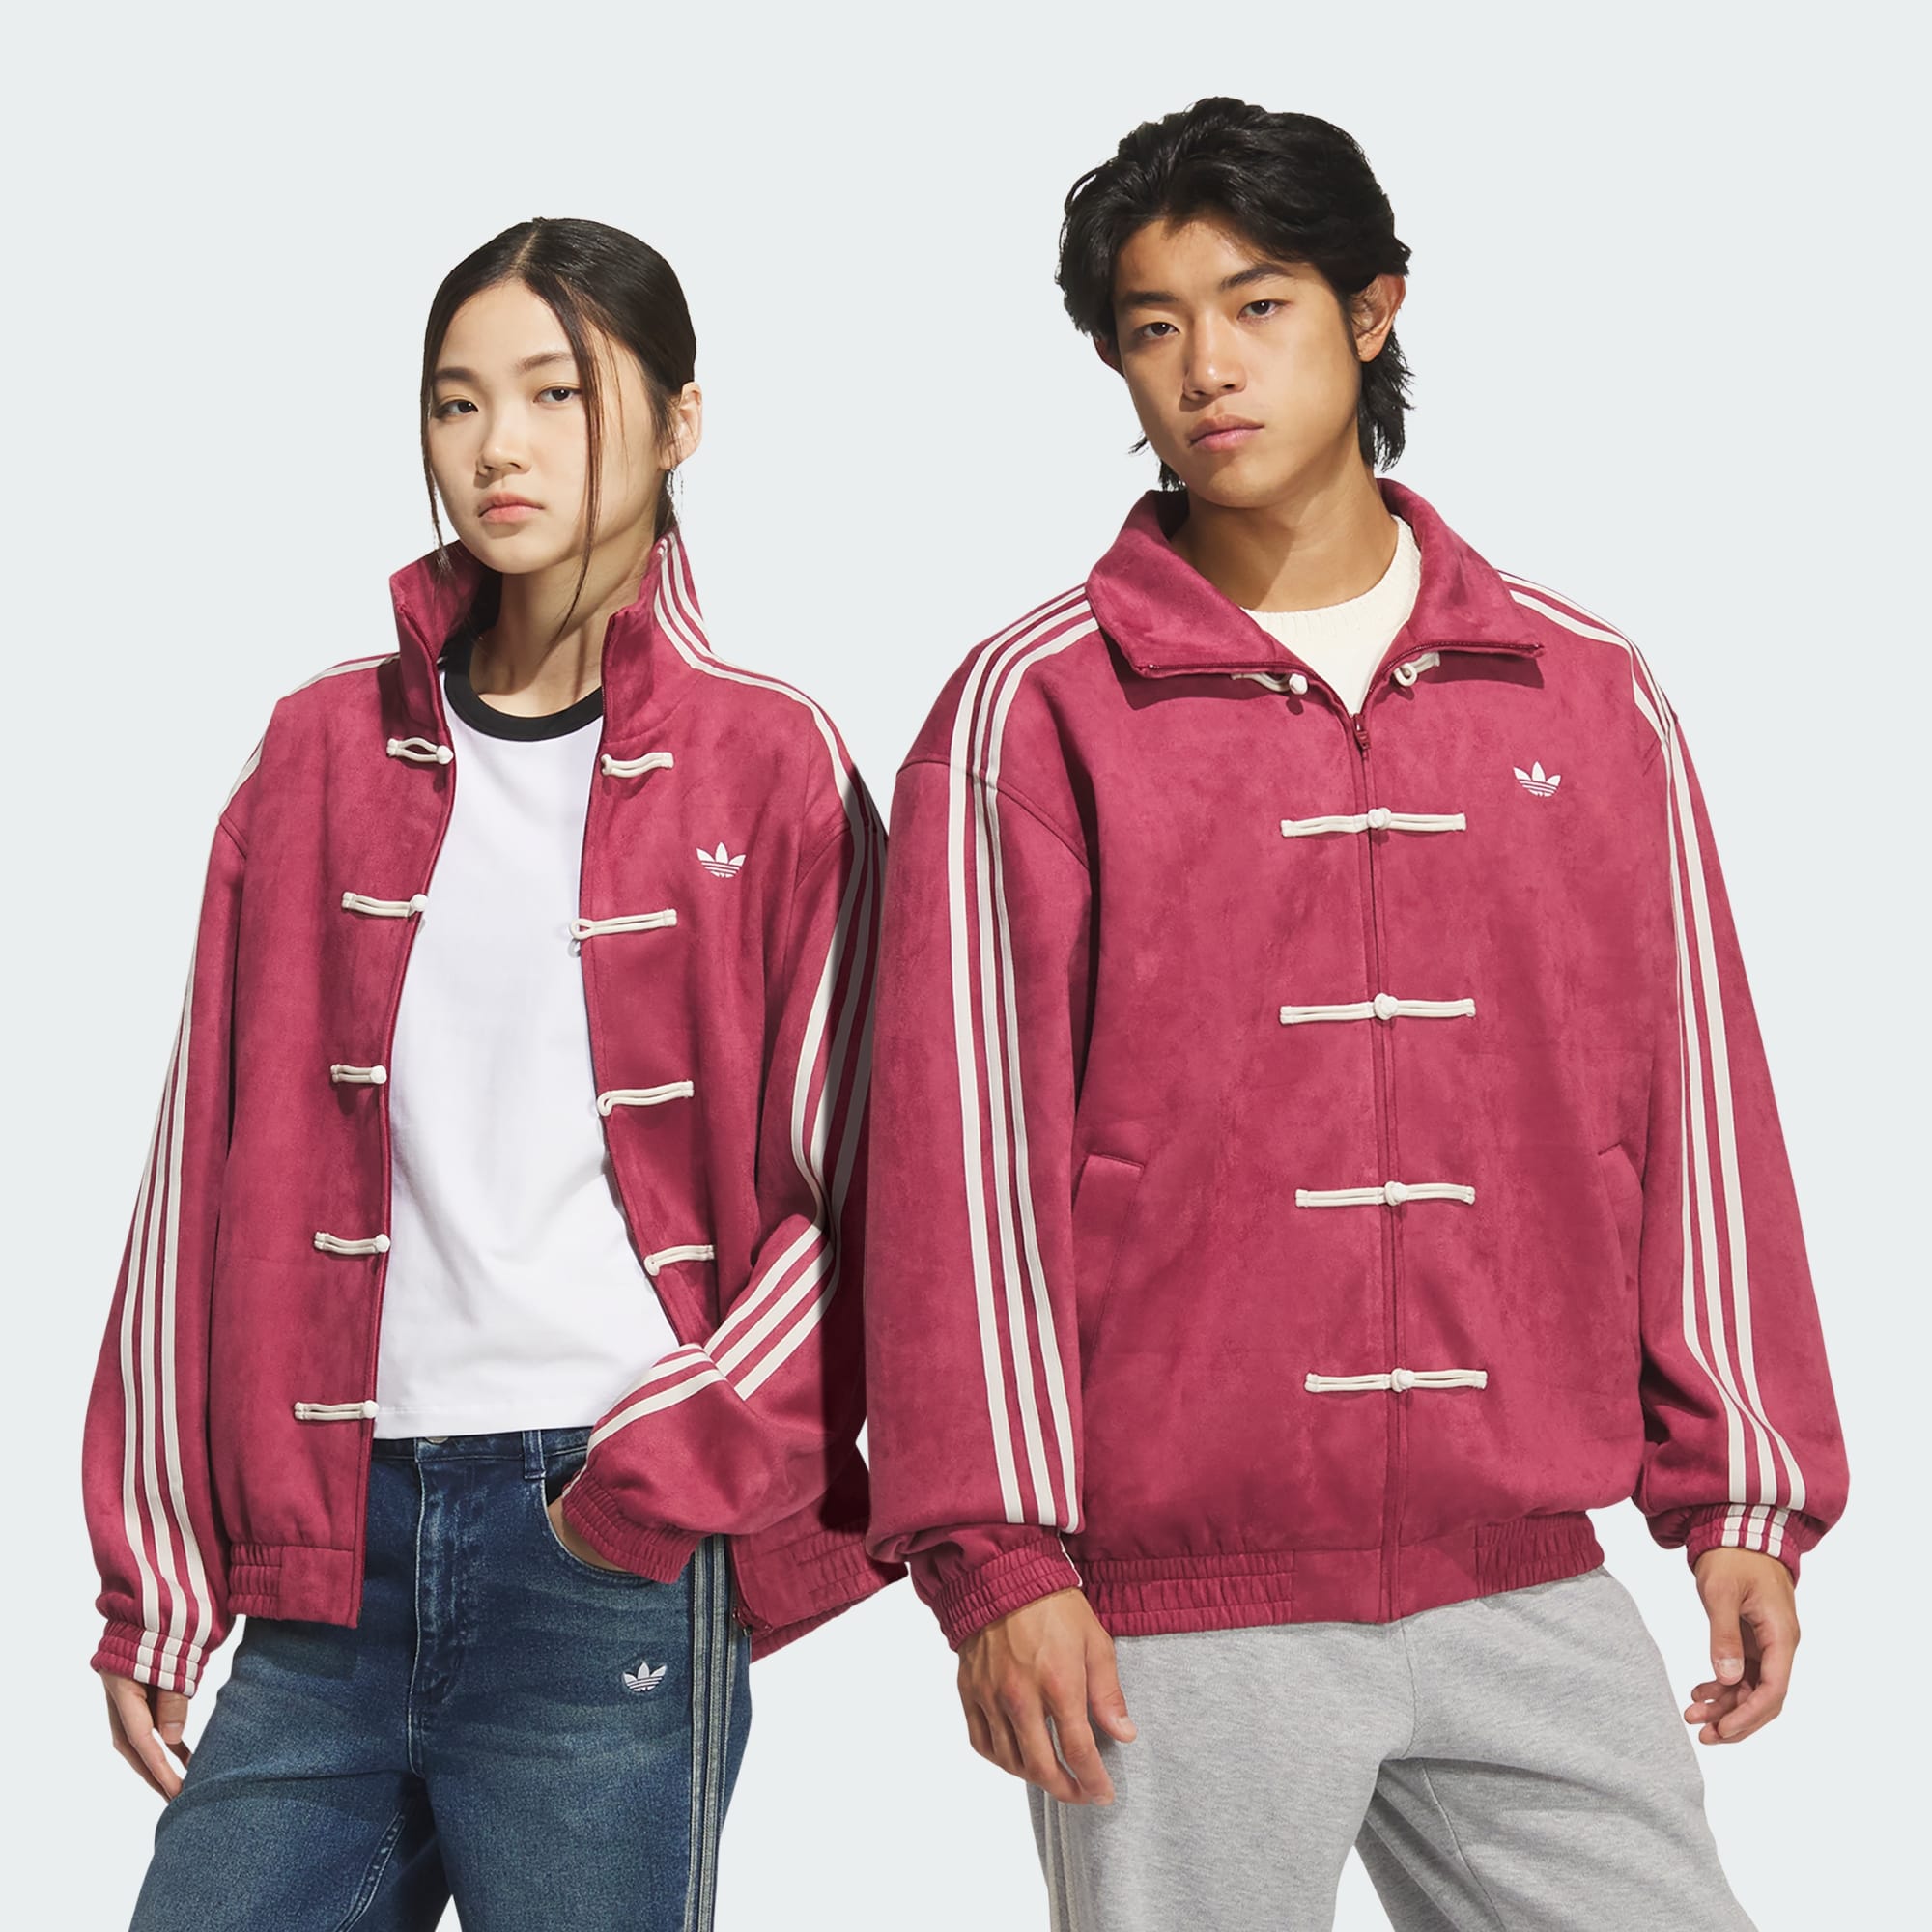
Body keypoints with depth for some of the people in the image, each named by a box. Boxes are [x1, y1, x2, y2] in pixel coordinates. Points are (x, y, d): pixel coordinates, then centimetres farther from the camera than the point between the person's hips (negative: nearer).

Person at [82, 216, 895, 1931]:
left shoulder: (769, 770, 1)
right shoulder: (332, 751, 10)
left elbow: (851, 1199, 0)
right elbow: (211, 1169, 11)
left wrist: (660, 1474, -11)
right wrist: (158, 1578, 9)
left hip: (613, 1556, -3)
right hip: (329, 1549, 3)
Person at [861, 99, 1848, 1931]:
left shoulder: (1585, 689, 9)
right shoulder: (1033, 711, -1)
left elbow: (1692, 1097, 10)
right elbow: (963, 1143, -4)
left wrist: (1740, 1499, 9)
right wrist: (997, 1555, -8)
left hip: (1528, 1593, 3)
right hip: (1171, 1621, -3)